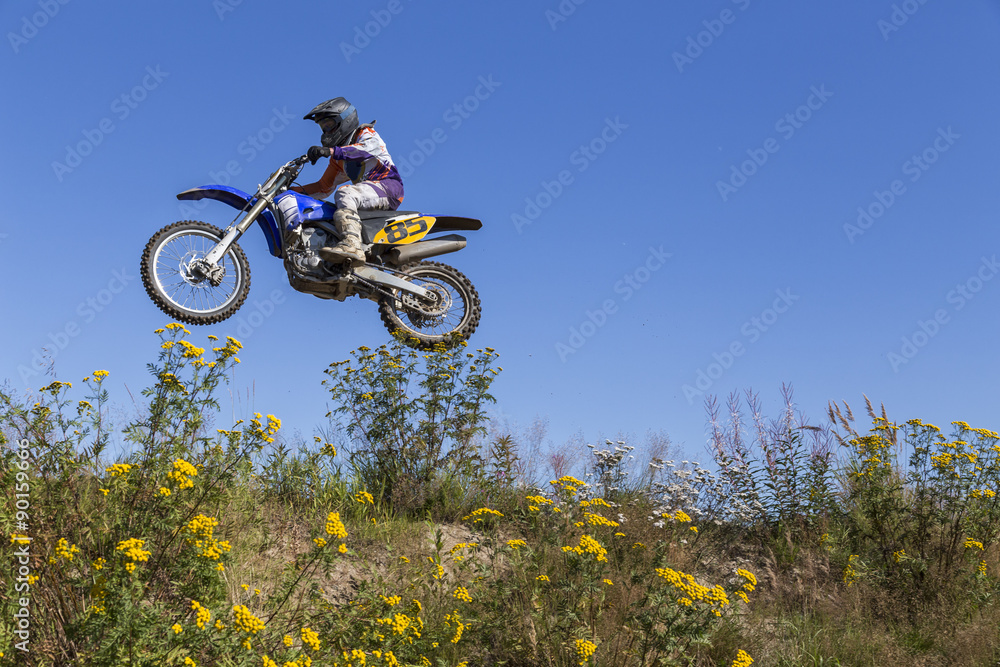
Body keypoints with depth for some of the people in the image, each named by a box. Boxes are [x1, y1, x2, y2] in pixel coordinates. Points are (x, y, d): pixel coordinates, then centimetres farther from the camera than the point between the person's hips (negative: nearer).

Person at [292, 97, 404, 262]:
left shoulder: (365, 133, 5)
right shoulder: (339, 158, 27)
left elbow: (373, 147, -20)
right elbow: (325, 187, 28)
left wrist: (331, 151, -30)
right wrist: (293, 190, 15)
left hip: (388, 186, -9)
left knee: (344, 194, -34)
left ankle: (352, 245, -55)